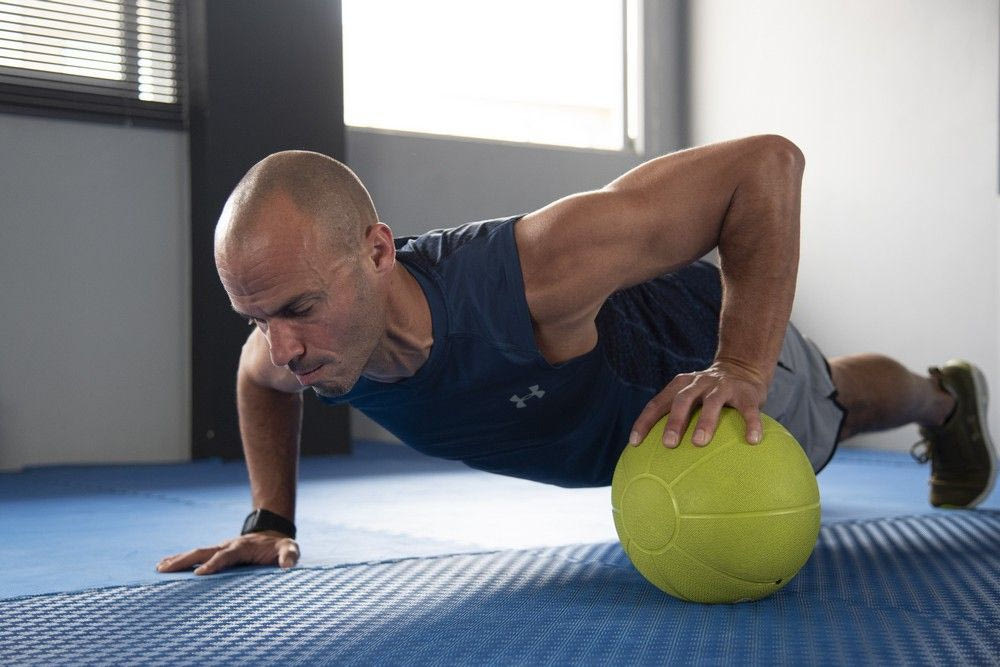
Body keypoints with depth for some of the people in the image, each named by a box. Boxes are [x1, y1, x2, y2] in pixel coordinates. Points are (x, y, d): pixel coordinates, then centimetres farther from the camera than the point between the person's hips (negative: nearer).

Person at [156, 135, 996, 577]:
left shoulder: (535, 271, -53)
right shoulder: (297, 338, -33)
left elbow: (768, 161, -47)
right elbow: (258, 378, -4)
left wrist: (741, 372, -51)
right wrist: (271, 520, -13)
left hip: (713, 336, -5)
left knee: (831, 407, 29)